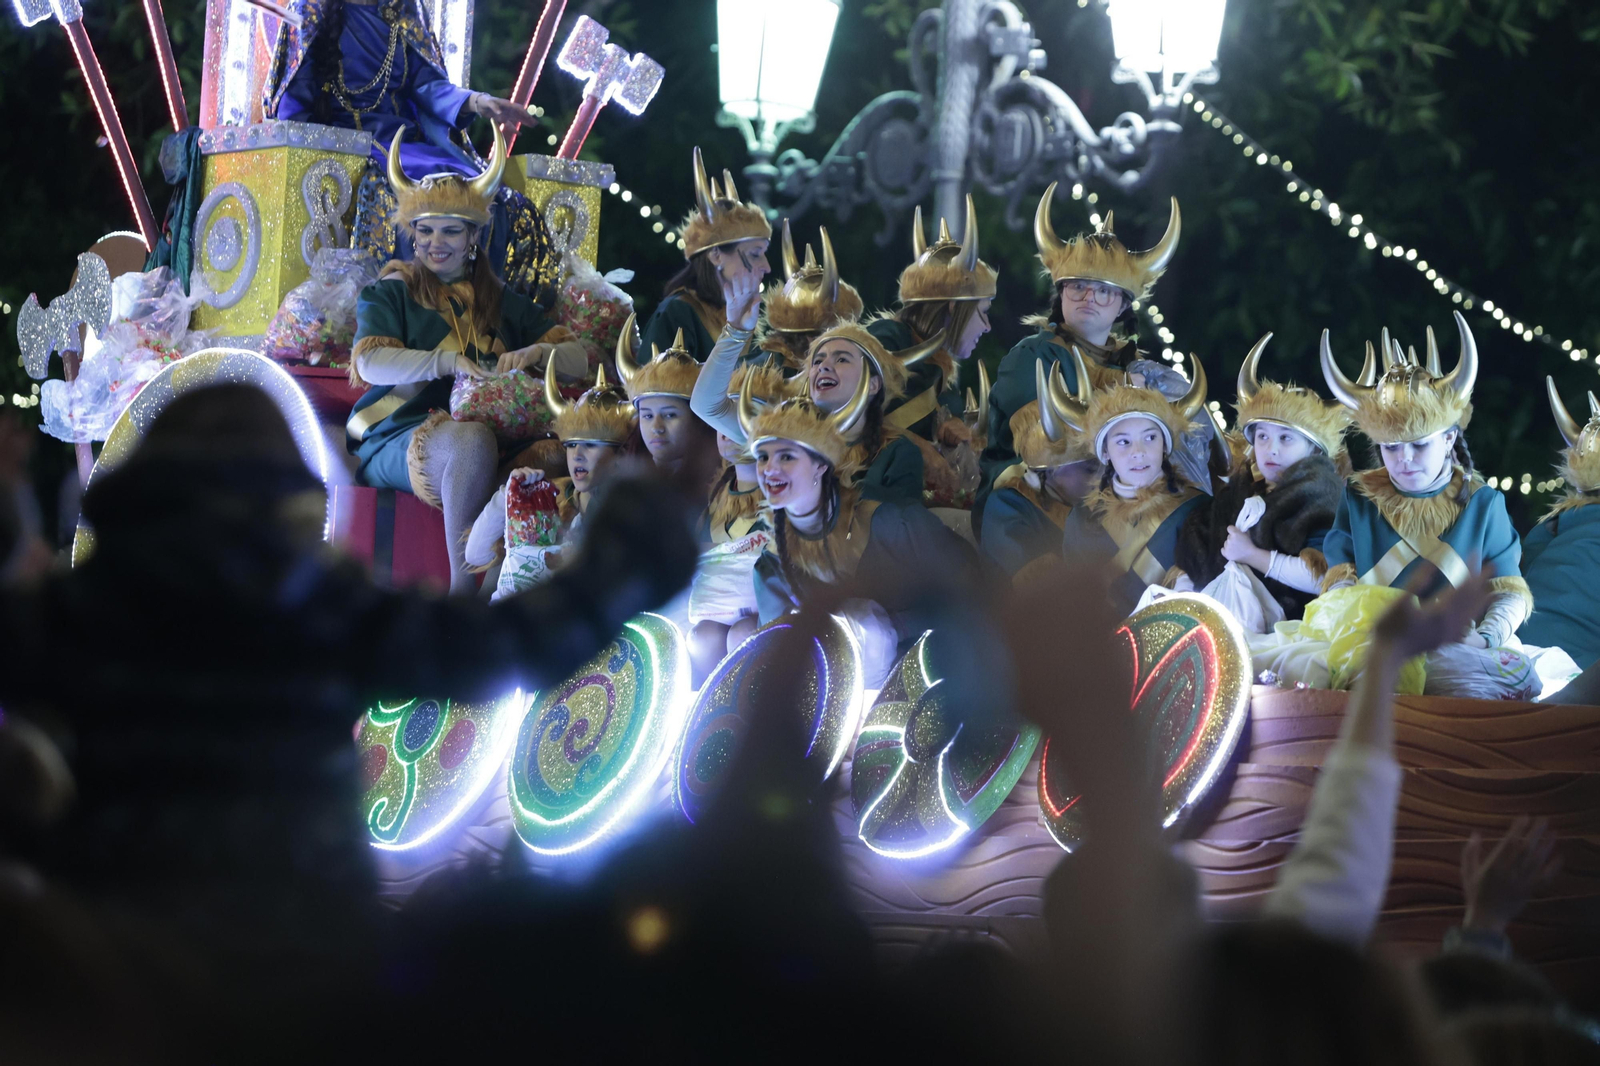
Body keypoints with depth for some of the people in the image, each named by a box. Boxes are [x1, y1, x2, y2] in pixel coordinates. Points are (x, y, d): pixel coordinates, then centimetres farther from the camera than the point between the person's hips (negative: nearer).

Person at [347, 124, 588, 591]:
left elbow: (578, 357, 15)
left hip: (498, 440, 3)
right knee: (472, 438, -39)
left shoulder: (502, 304, 22)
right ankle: (463, 584, -33)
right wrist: (449, 363, -19)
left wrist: (537, 352, -8)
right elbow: (370, 363, -5)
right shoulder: (393, 293, 14)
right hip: (398, 442, -3)